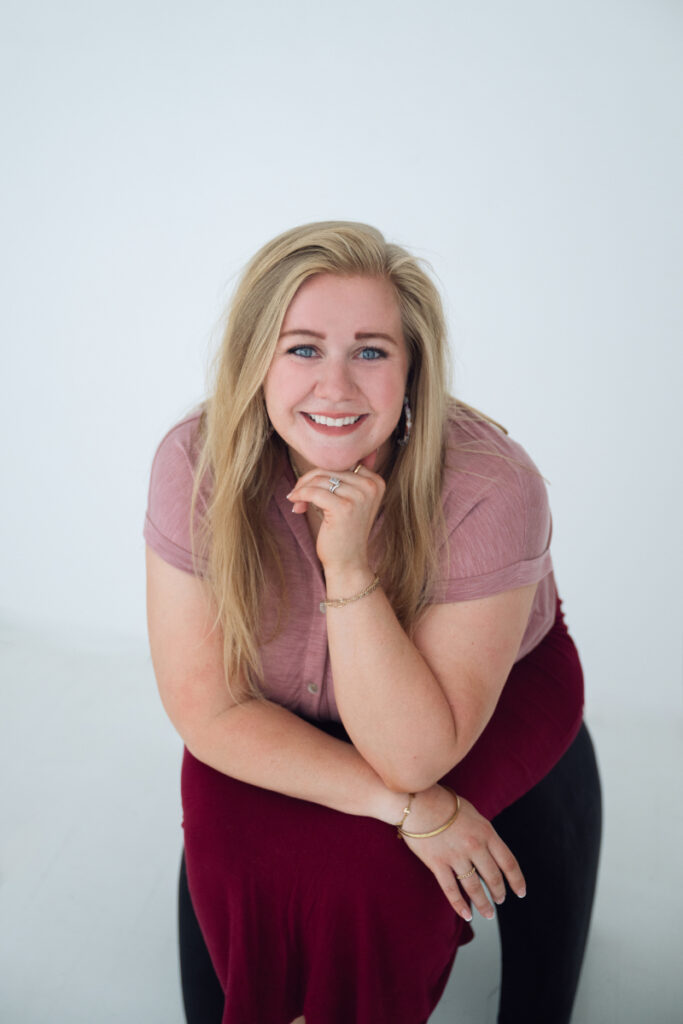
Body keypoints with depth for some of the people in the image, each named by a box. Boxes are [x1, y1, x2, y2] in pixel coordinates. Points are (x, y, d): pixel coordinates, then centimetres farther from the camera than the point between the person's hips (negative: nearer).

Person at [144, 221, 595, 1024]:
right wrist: (407, 805, -27)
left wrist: (349, 569, -44)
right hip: (287, 708, 2)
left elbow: (414, 753, -30)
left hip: (493, 692, -2)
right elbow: (208, 708, -21)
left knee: (362, 867, -24)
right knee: (229, 835, -21)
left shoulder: (491, 491, -34)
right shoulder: (196, 463, -26)